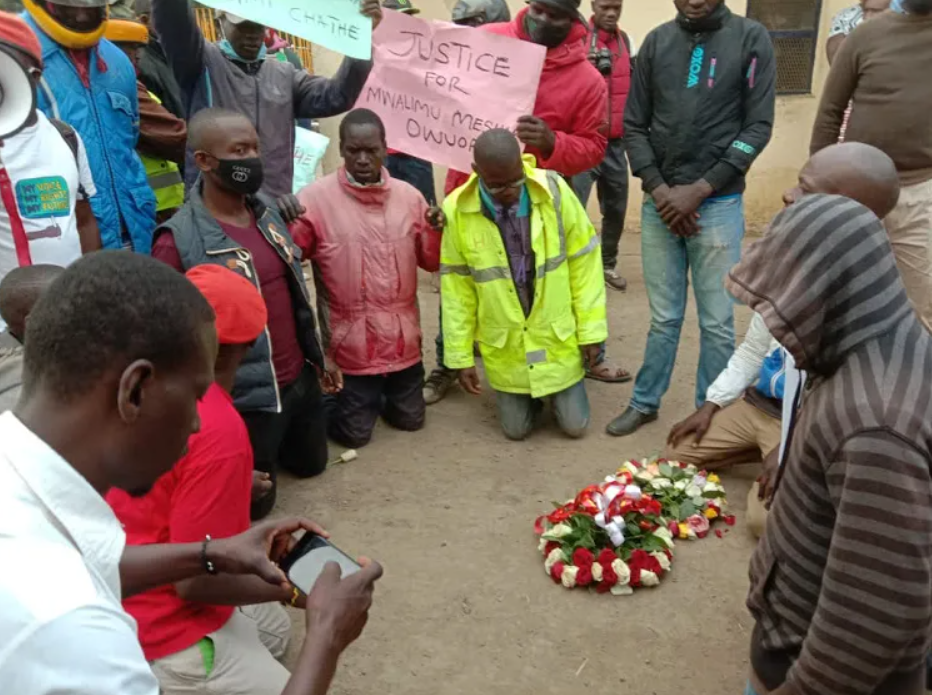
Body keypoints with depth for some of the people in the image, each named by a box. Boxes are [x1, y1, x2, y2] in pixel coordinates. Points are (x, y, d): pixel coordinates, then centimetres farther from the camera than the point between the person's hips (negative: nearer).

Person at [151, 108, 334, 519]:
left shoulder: (267, 212, 1)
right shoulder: (179, 240, -23)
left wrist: (317, 356, 16)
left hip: (300, 379, 7)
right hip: (246, 397, -7)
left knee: (311, 465, 26)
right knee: (253, 502, 12)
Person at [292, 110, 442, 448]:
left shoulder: (409, 196, 1)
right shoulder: (315, 198, -12)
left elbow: (430, 262, 6)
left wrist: (437, 231, -14)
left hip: (402, 339, 4)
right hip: (350, 343, -3)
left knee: (409, 419, 15)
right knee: (354, 433, 5)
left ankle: (379, 393, 46)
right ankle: (335, 401, 37)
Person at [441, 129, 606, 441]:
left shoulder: (554, 191, -16)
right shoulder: (457, 210, -15)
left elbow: (584, 261, -7)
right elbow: (456, 288, -6)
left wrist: (591, 329, -5)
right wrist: (461, 356, -3)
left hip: (558, 336, 0)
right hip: (503, 345, 0)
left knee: (575, 425, 8)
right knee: (516, 429, 10)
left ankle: (553, 391, 40)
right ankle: (528, 398, 41)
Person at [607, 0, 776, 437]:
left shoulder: (751, 39, 0)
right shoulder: (657, 42, 7)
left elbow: (758, 128, -4)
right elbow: (633, 125, 6)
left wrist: (699, 190, -10)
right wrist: (658, 189, -6)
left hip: (718, 205, -2)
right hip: (659, 203, 2)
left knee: (717, 321, 4)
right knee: (664, 317, 9)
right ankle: (644, 403, 26)